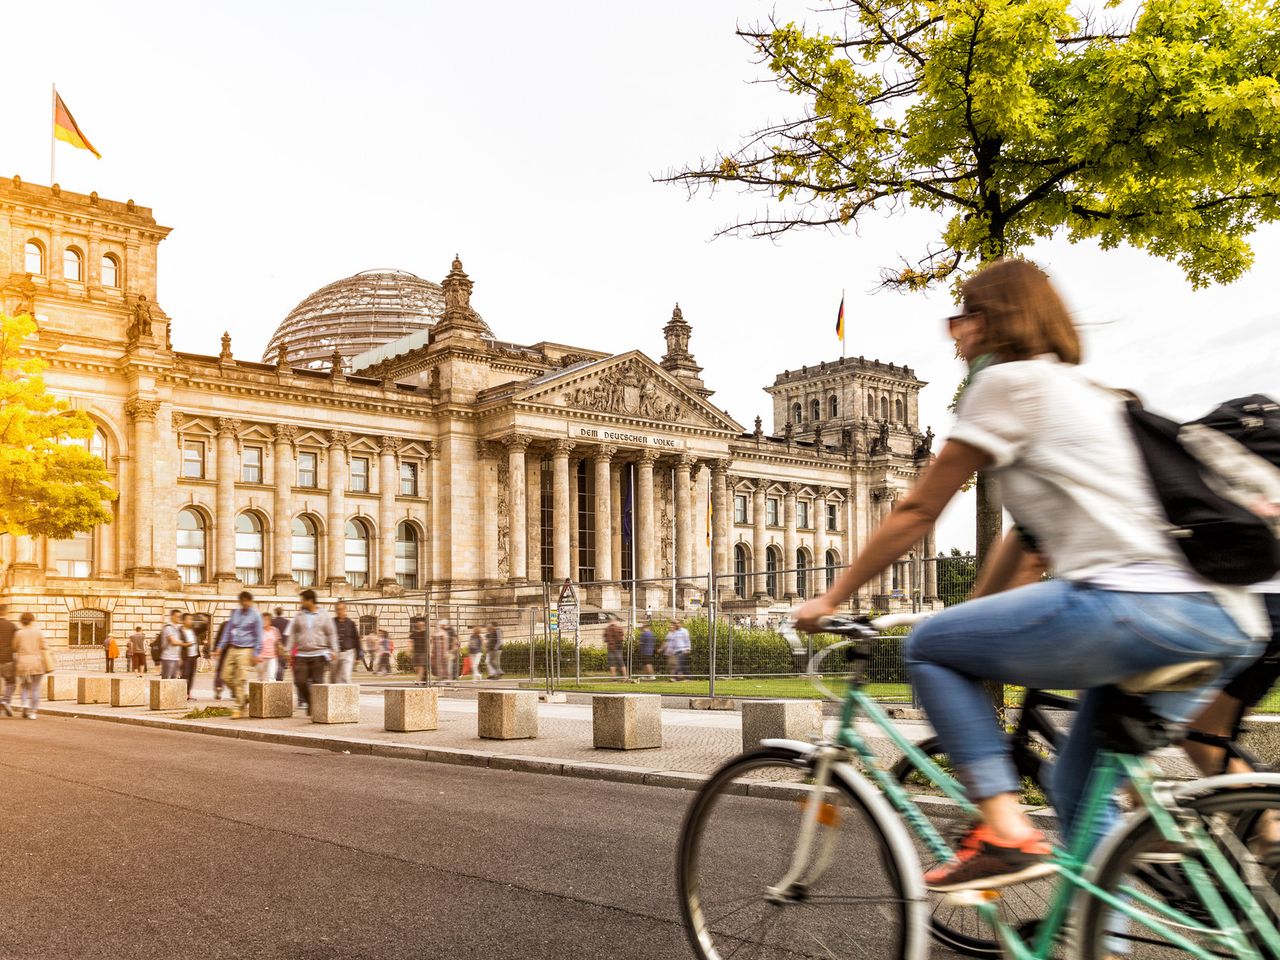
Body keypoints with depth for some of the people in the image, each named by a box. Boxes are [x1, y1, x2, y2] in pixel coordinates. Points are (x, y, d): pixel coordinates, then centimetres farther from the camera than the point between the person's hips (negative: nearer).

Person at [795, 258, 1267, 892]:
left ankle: (1005, 832, -5)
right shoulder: (1087, 392, 28)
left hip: (1135, 602, -9)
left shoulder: (1010, 380, 1)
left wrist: (831, 598, 12)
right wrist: (979, 615, 36)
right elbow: (1026, 533, 31)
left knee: (929, 647, 4)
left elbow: (917, 513, 3)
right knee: (1076, 789, 20)